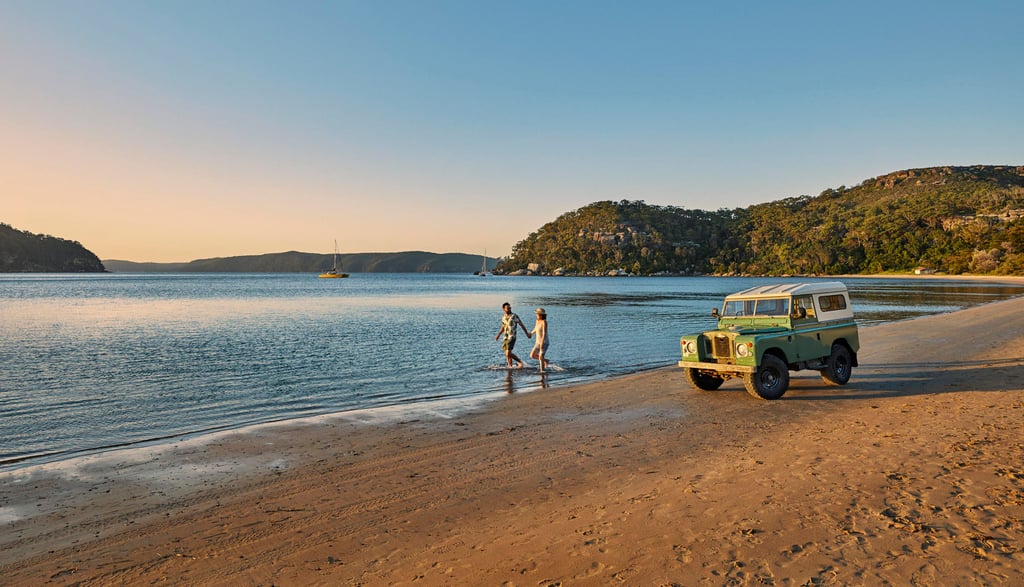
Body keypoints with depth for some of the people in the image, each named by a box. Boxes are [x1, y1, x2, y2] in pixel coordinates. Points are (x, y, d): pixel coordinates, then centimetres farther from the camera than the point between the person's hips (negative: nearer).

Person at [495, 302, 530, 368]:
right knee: (507, 354, 7)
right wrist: (498, 335, 13)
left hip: (511, 337, -6)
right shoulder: (503, 317, 10)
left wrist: (527, 333, -4)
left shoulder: (514, 316, -9)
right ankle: (510, 366, 16)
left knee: (508, 353, -14)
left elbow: (521, 325, -4)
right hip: (505, 337, 6)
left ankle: (520, 362, 1)